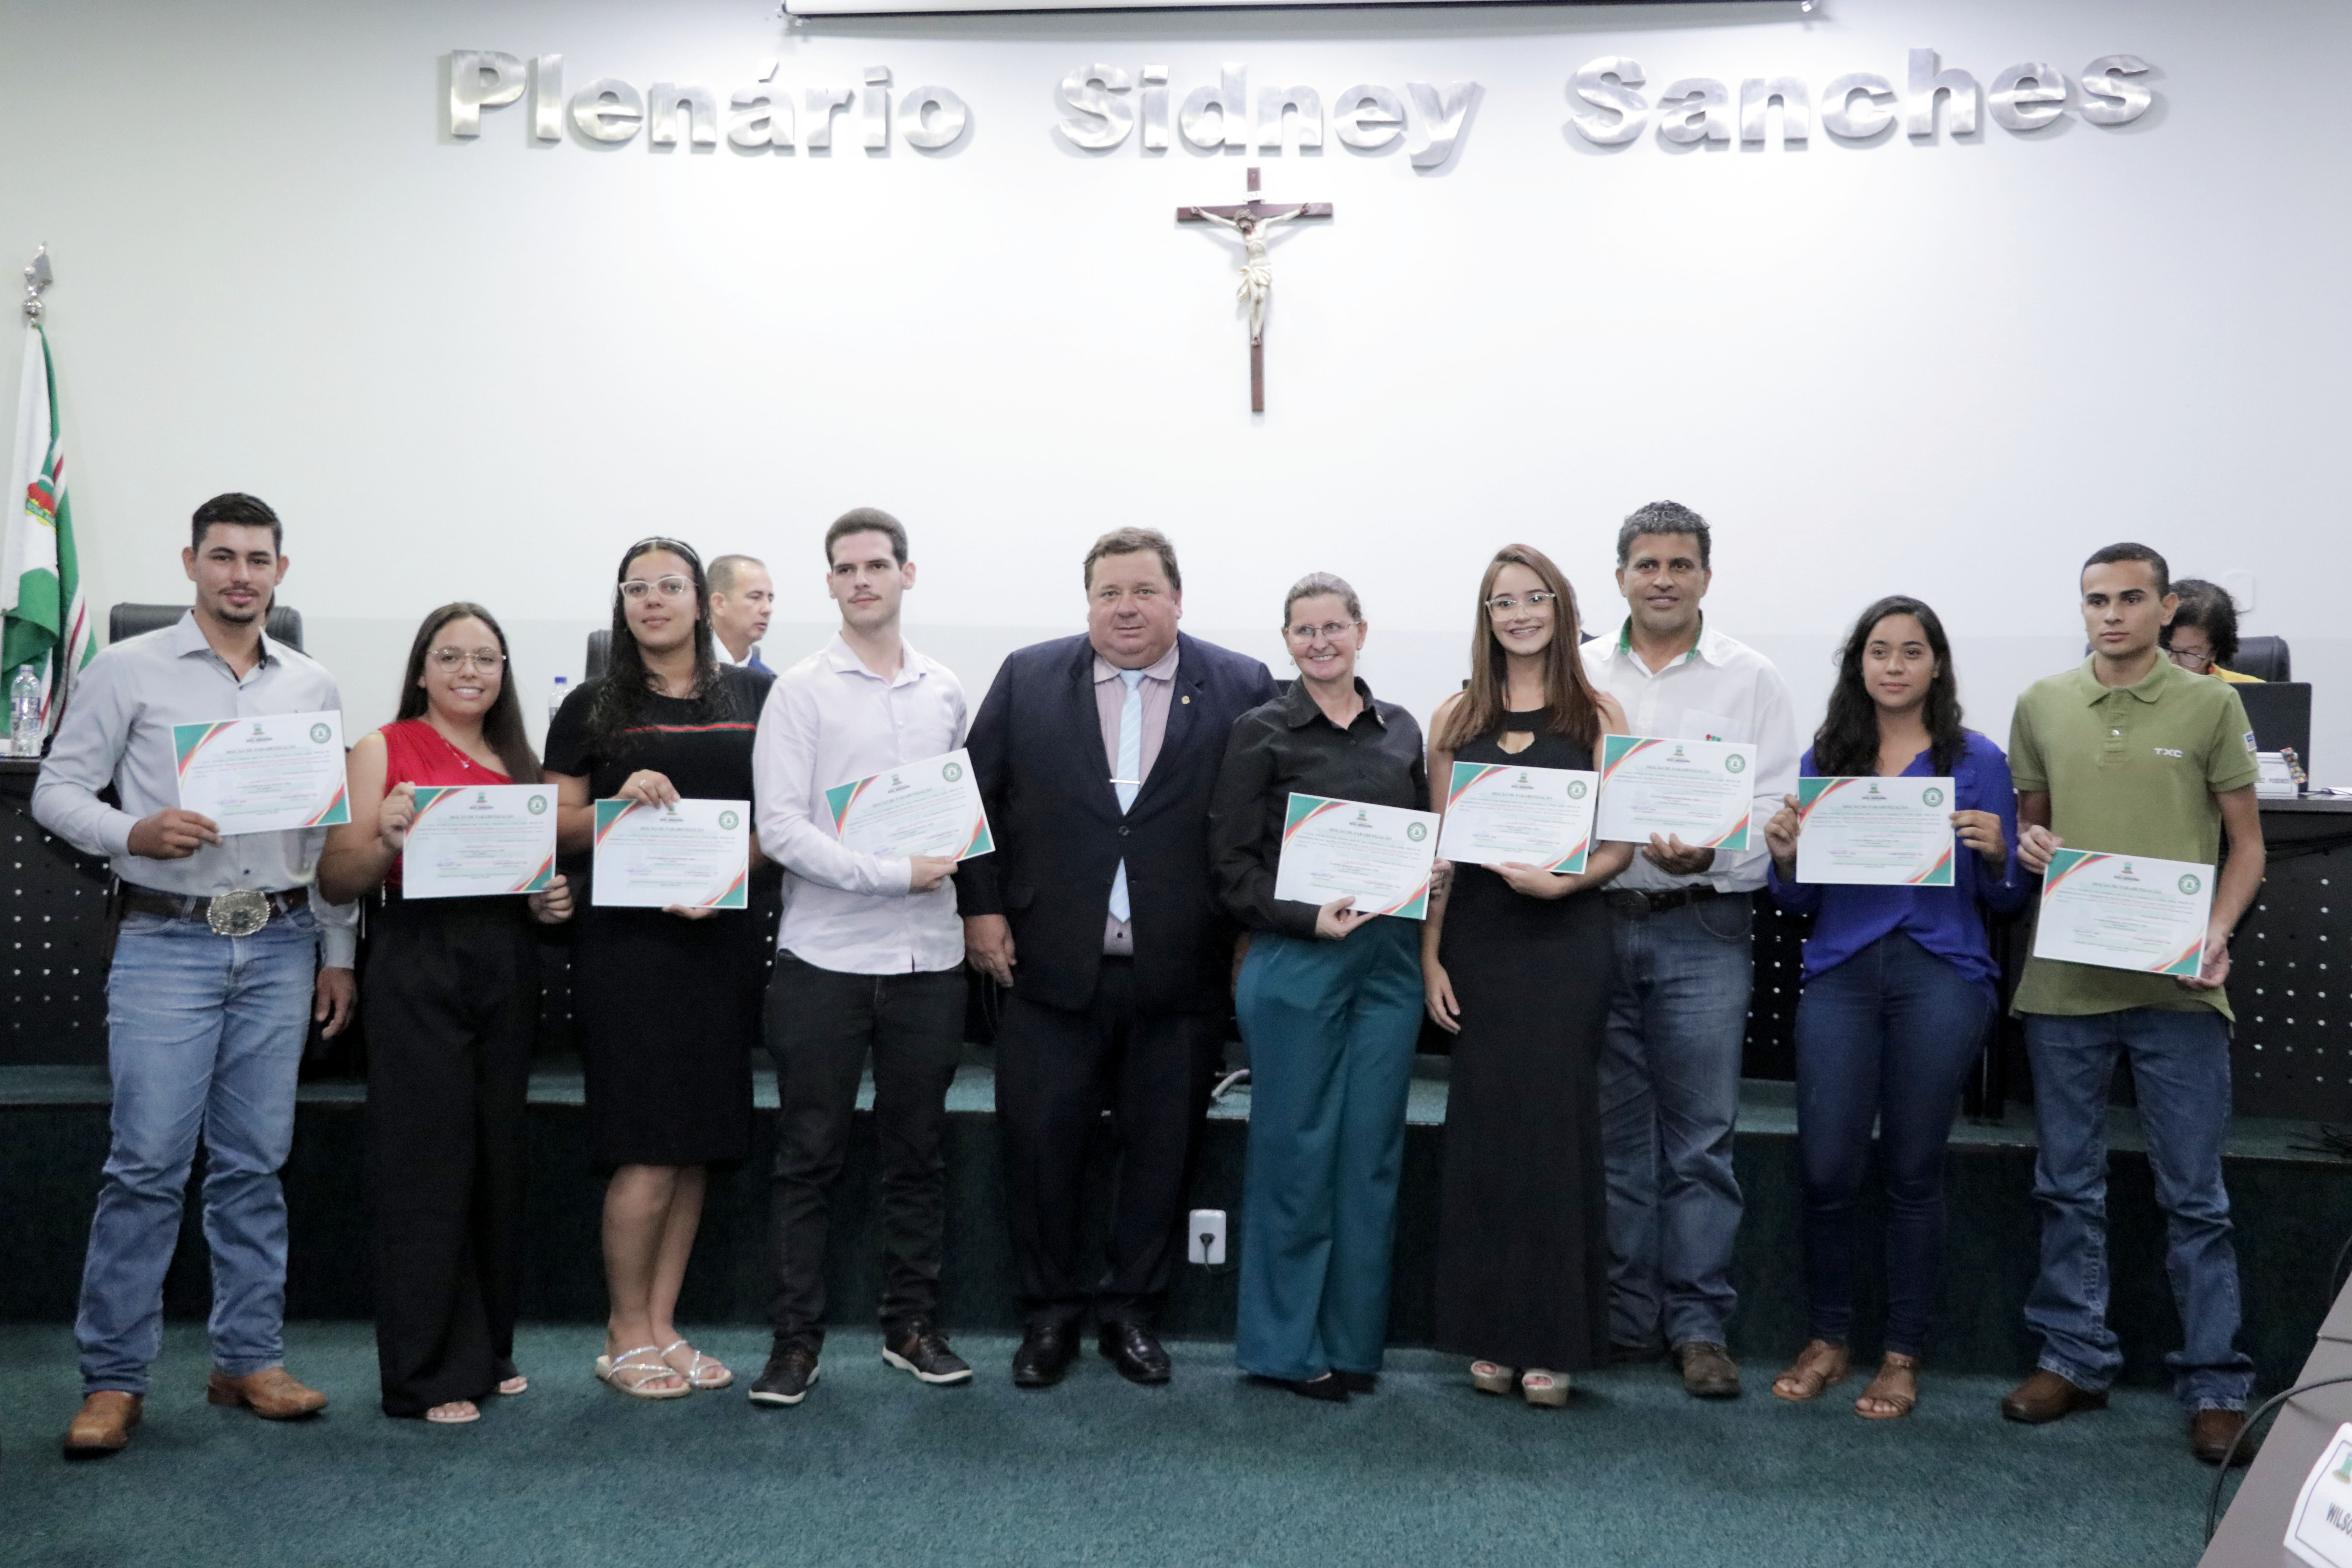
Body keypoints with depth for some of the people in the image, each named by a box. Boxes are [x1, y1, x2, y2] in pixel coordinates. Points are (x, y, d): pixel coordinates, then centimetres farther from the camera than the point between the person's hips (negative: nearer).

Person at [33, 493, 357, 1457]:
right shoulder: (129, 671, 3)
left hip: (279, 947, 3)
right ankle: (113, 1380, 7)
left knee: (254, 1164, 7)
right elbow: (58, 791, 0)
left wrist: (337, 954, 11)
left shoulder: (312, 688, 12)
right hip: (168, 943, -3)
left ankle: (249, 1360, 17)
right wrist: (136, 834, -19)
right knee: (147, 1165, -5)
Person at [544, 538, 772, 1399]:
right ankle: (625, 1335, 12)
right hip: (626, 940, -3)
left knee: (698, 1146, 8)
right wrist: (622, 800, -16)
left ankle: (660, 1327, 20)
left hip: (721, 936, 3)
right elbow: (557, 826, 4)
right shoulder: (592, 709, 5)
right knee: (649, 1152, -5)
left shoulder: (753, 697, 9)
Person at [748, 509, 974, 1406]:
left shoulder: (946, 692, 10)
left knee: (917, 1151, 12)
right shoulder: (801, 691, -3)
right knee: (809, 1158, 3)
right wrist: (889, 874, -17)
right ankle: (796, 1340, 13)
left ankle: (911, 1326, 24)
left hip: (929, 955, 4)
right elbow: (779, 825, -10)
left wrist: (958, 869, -3)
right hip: (825, 957, -3)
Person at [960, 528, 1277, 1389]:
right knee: (1040, 1143, 5)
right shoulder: (1027, 679, 6)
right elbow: (977, 795, 7)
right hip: (1053, 967, 1)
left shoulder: (1242, 688, 2)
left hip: (1181, 975, 0)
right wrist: (983, 907, 0)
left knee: (1163, 1149, 9)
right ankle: (1049, 1312, 22)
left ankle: (1132, 1311, 25)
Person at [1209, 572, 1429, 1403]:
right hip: (1293, 961, -4)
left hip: (1388, 960, 4)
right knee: (1296, 1152, 3)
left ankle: (1354, 1342, 20)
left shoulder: (1402, 731, 11)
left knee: (1371, 1153, 8)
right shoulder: (1261, 732, -1)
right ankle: (1286, 1345, 16)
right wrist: (1308, 918, -16)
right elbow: (1232, 864, -5)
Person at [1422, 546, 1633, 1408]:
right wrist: (1430, 957, 0)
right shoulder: (1455, 719, 8)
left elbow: (1621, 844, 2)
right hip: (1477, 940, 2)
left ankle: (1554, 1341, 10)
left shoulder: (1597, 717, 3)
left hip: (1567, 939, -1)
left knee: (1557, 1123, 0)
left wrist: (1562, 881, -17)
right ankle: (1491, 1335, 15)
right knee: (1483, 1125, 4)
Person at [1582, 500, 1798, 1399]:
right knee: (1614, 1133, 8)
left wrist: (1710, 852, -19)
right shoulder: (1582, 674, 10)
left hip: (1701, 928, -2)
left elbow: (1777, 809, -2)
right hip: (1596, 923, 2)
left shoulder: (1750, 680, 4)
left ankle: (1700, 1325, 12)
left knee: (1701, 1137, 1)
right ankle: (1622, 1318, 19)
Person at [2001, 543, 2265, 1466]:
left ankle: (2214, 1384, 15)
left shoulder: (2212, 706, 1)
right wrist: (2027, 848, -5)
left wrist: (2217, 934, -12)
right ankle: (2074, 1358, 24)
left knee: (2194, 1196, 4)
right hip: (2064, 982, 3)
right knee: (2068, 1185, 11)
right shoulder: (2041, 705, 8)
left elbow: (2247, 844, 4)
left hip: (2177, 986, -2)